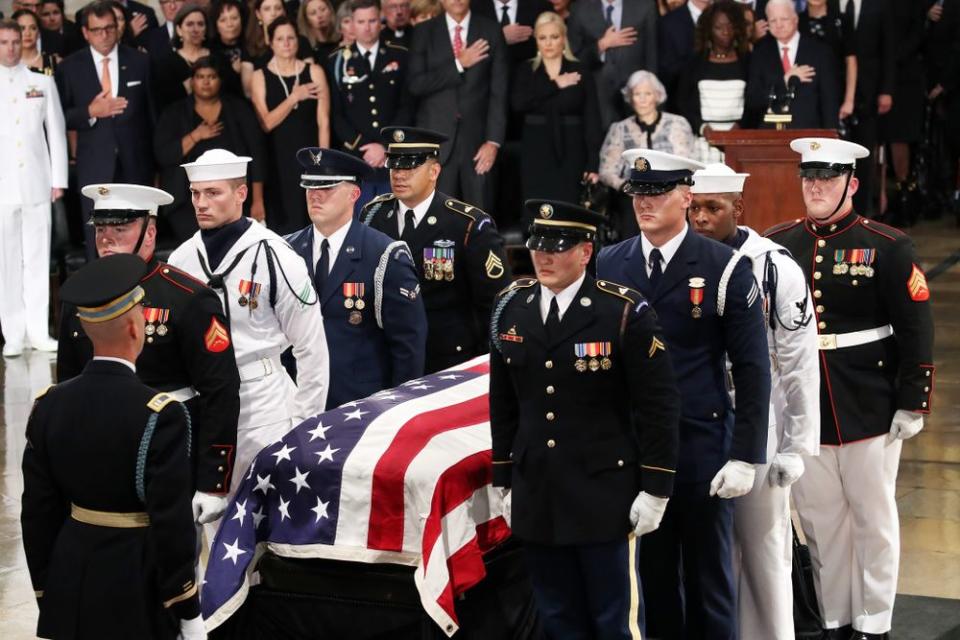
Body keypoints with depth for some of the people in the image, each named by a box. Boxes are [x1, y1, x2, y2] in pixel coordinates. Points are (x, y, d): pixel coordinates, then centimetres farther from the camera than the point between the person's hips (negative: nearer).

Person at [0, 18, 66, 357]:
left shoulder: (42, 82, 8)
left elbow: (56, 132, 8)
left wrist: (59, 179, 3)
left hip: (36, 183, 1)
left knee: (38, 258, 4)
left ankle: (38, 330, 9)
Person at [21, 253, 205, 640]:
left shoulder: (48, 407, -2)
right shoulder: (160, 416, -18)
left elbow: (37, 513, 3)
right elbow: (172, 523, -16)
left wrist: (45, 594, 14)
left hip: (70, 595, 5)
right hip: (138, 591, -5)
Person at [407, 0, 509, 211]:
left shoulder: (490, 31, 5)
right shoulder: (424, 33, 5)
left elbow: (499, 90, 2)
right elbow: (416, 85, -5)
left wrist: (494, 141, -5)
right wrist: (458, 64, -12)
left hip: (477, 138, 0)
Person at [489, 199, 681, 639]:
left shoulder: (626, 312, -10)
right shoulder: (511, 308, 5)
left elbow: (658, 407, -8)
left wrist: (655, 490, -9)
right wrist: (505, 482, 13)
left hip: (606, 499, -4)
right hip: (537, 499, 5)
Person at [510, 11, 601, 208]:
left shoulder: (580, 72, 2)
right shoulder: (526, 71, 7)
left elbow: (592, 118, -2)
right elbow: (517, 103, -11)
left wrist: (593, 163, -9)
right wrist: (554, 85, -13)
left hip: (570, 153, -1)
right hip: (536, 153, 1)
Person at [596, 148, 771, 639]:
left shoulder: (726, 269, -6)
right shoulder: (608, 266, 5)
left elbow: (752, 371, -6)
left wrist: (745, 457, -11)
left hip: (702, 448, -3)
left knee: (709, 577, 6)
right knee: (653, 572, 12)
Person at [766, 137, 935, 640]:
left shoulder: (887, 247, -6)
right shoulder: (775, 245, 3)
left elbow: (916, 331, -6)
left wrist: (913, 404, -9)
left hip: (870, 408, -3)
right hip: (800, 409, 3)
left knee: (872, 518, 8)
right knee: (819, 521, 11)